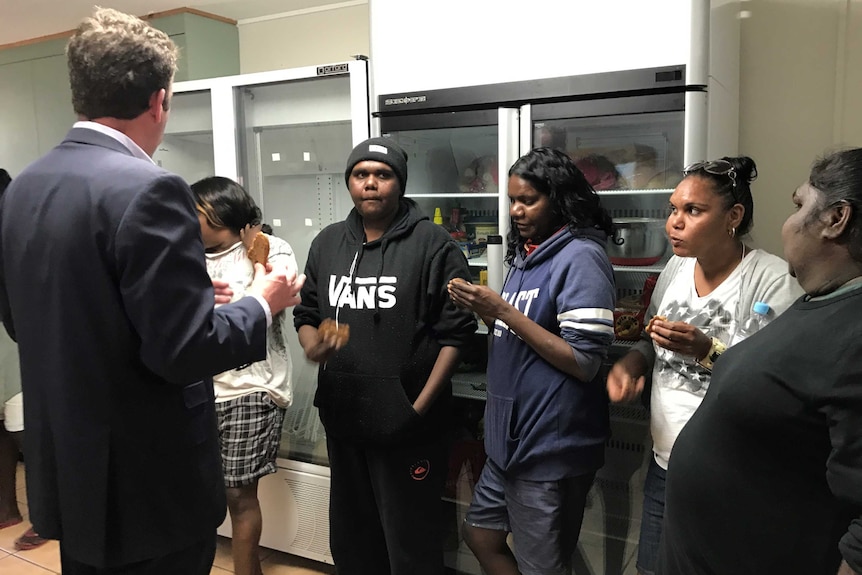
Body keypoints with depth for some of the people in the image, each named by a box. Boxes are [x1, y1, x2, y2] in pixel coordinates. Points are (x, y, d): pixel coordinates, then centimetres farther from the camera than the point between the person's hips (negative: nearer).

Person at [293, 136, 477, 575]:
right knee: (349, 539, 20)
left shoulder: (433, 244, -8)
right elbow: (305, 314, 16)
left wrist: (421, 406, -15)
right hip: (342, 419, 5)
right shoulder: (327, 243, 10)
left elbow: (455, 332, -10)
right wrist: (312, 347, -7)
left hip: (408, 423, -5)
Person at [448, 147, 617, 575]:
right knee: (480, 535, 22)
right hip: (512, 436, 9)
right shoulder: (528, 252, 10)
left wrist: (503, 310, -22)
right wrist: (483, 309, -2)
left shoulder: (580, 257, -16)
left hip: (551, 447, -9)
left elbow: (584, 363, -21)